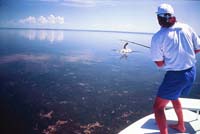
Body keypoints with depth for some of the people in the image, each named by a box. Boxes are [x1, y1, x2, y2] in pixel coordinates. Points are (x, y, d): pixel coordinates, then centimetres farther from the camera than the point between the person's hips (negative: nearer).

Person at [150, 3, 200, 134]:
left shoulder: (157, 37, -15)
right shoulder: (186, 28, -1)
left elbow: (160, 63, -8)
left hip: (175, 75, -7)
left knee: (158, 107, 4)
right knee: (174, 96, 31)